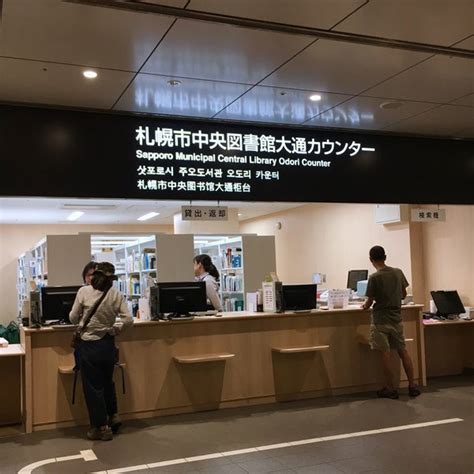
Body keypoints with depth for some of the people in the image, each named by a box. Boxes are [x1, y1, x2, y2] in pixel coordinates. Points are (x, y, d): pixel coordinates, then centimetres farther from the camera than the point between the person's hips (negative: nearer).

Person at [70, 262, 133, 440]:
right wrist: (114, 329, 9)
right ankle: (113, 415, 28)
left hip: (89, 345, -3)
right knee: (108, 381, 25)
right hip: (108, 344, 3)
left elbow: (73, 318, -2)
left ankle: (101, 427, 16)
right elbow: (128, 320, -7)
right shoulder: (116, 295, -4)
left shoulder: (84, 292, -9)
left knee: (92, 386, 8)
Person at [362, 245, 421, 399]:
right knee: (403, 351, 11)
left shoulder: (374, 277, -16)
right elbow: (404, 294, 10)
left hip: (381, 320, -5)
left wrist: (365, 306, 12)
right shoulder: (398, 272, 0)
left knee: (385, 354, 2)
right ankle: (412, 386, 14)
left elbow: (369, 301, -10)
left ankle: (390, 389, 7)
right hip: (396, 318, 5)